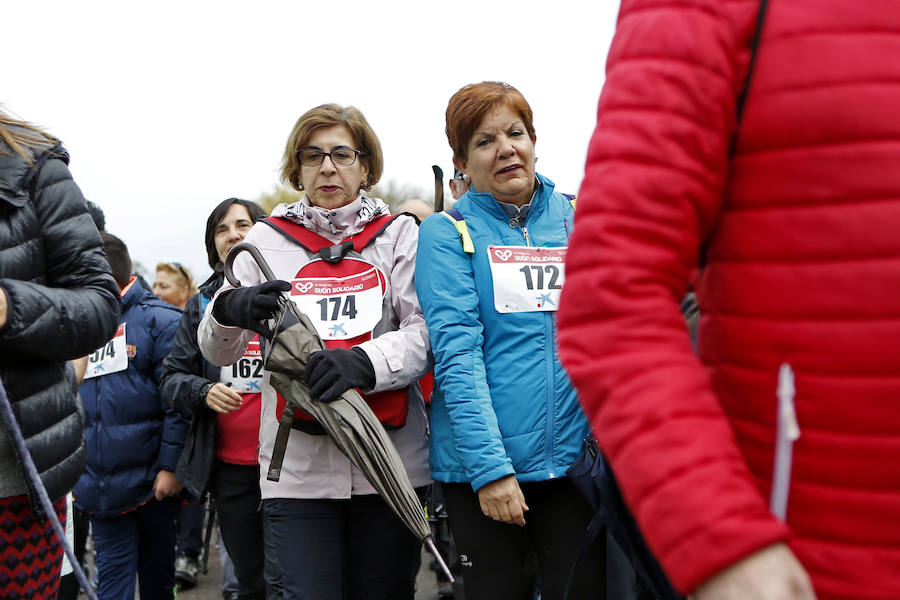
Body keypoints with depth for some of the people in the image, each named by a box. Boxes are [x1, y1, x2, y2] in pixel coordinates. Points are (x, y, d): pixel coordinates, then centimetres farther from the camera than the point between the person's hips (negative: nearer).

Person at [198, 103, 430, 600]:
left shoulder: (399, 233, 7)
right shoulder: (267, 239, 9)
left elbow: (425, 331, -3)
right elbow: (218, 354, 8)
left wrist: (363, 362, -23)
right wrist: (229, 310, -16)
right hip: (298, 464, 0)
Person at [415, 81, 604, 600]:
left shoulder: (581, 220, 8)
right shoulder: (447, 234, -1)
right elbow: (456, 353, -10)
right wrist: (490, 467, -18)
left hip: (577, 456, 2)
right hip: (482, 465, -2)